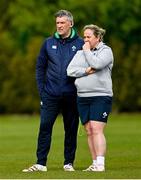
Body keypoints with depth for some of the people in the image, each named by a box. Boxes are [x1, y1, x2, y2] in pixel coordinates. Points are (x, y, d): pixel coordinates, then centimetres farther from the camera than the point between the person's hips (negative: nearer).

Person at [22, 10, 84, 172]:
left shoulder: (80, 43, 0)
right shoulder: (48, 43, 6)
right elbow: (40, 67, 10)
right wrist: (41, 90, 3)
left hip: (72, 96, -1)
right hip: (51, 96, 1)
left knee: (71, 130, 6)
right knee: (45, 128, -4)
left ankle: (69, 163, 15)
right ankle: (41, 163, -1)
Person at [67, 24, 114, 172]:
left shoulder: (106, 51, 1)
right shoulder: (80, 52, 16)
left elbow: (97, 64, -18)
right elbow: (70, 70, 5)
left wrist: (87, 51, -4)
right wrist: (86, 71, -10)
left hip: (101, 96, -6)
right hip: (83, 97, 6)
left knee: (96, 129, -14)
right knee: (89, 131, 5)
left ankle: (100, 164, -16)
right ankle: (95, 163, 9)